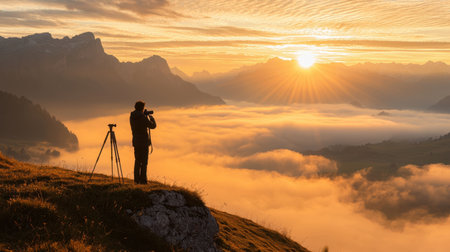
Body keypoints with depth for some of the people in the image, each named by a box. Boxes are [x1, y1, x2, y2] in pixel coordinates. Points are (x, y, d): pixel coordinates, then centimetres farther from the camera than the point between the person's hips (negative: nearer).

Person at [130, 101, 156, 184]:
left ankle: (137, 179, 15)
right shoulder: (143, 117, -16)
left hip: (136, 142, 7)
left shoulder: (132, 117, 5)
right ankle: (143, 180, -2)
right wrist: (151, 118, 10)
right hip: (144, 142, -6)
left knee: (137, 161, 13)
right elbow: (153, 126, -8)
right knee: (144, 162, -1)